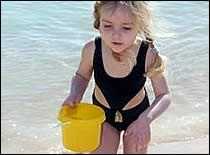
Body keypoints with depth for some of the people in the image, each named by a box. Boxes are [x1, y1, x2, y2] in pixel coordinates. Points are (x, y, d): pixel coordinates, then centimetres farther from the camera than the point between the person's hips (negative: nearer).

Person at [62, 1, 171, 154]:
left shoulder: (149, 55, -30)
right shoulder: (92, 50, -25)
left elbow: (164, 95, -20)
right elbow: (82, 76, -2)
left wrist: (146, 119, -36)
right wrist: (75, 94, -22)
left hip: (137, 114, 0)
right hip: (102, 114, 1)